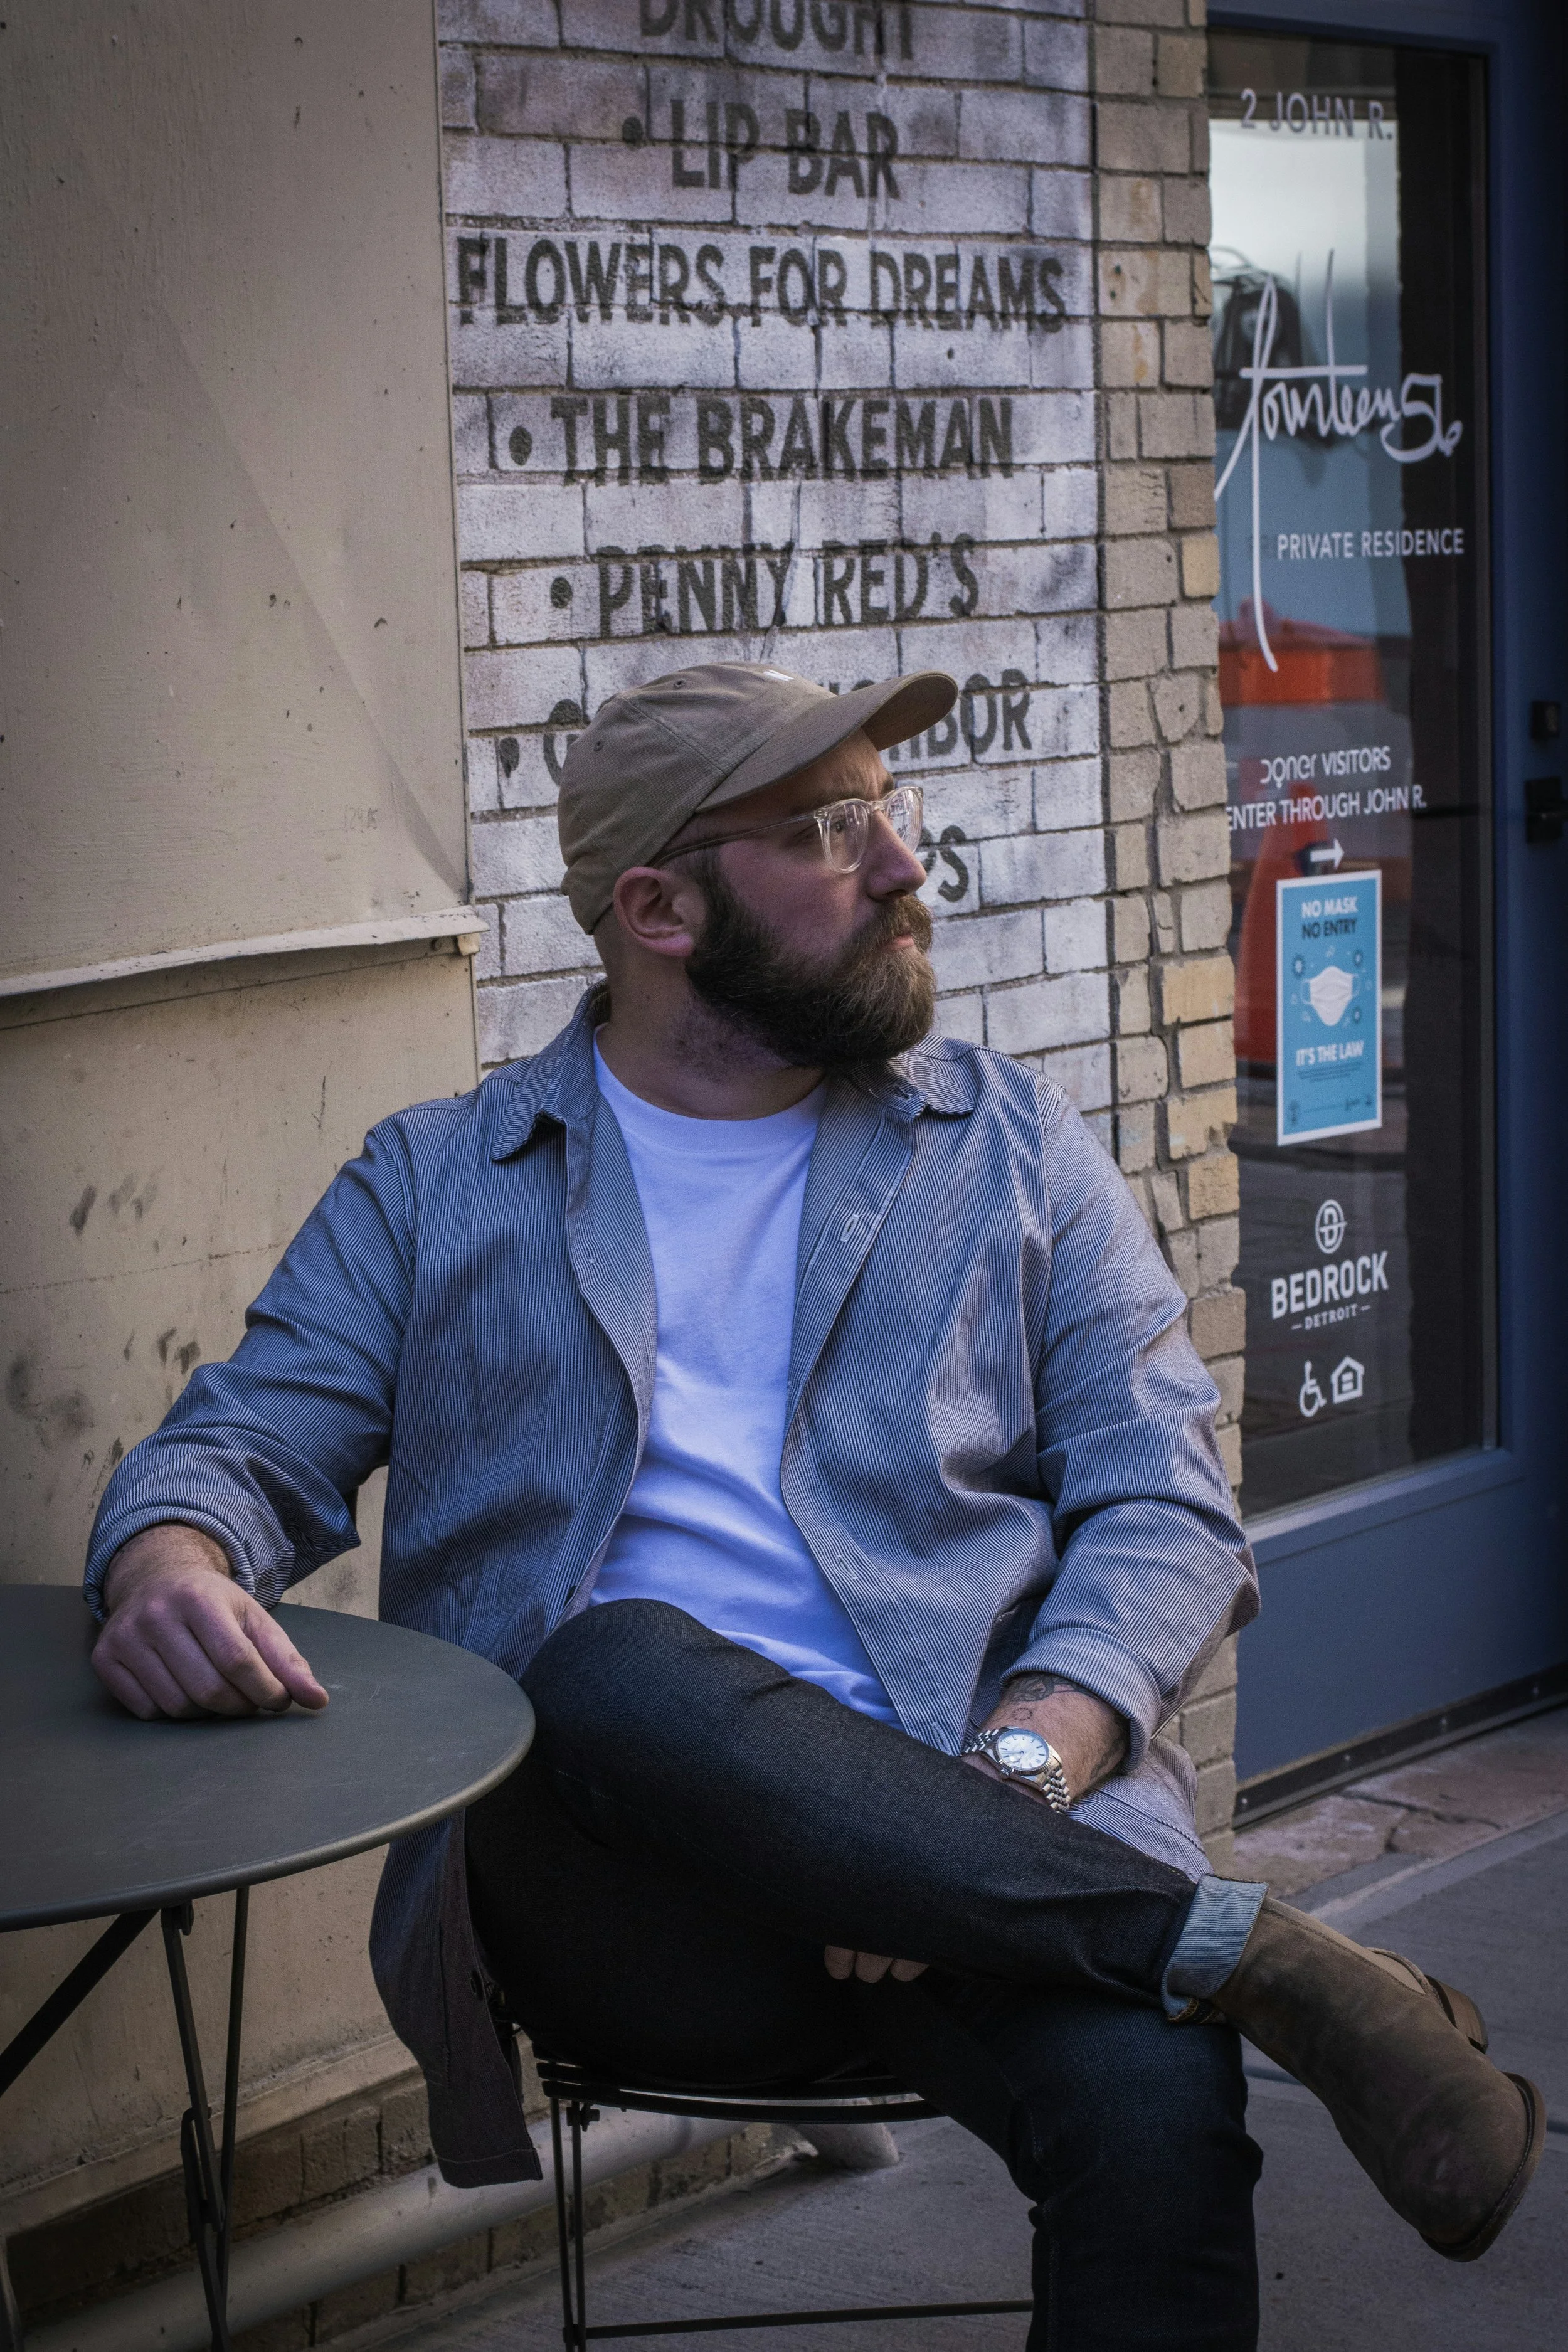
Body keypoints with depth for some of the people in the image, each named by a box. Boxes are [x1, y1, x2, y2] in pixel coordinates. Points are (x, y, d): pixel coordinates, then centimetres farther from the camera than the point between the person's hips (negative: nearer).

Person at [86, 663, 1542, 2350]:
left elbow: (1167, 1512, 7)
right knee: (621, 1667, -36)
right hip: (607, 1881, 1)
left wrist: (1015, 1772, -14)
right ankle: (1260, 1958, -27)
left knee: (1155, 2102, -35)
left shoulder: (1015, 1151, 16)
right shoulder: (435, 1184, 18)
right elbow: (251, 1438, 11)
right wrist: (170, 1560, -16)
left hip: (997, 1844, 0)